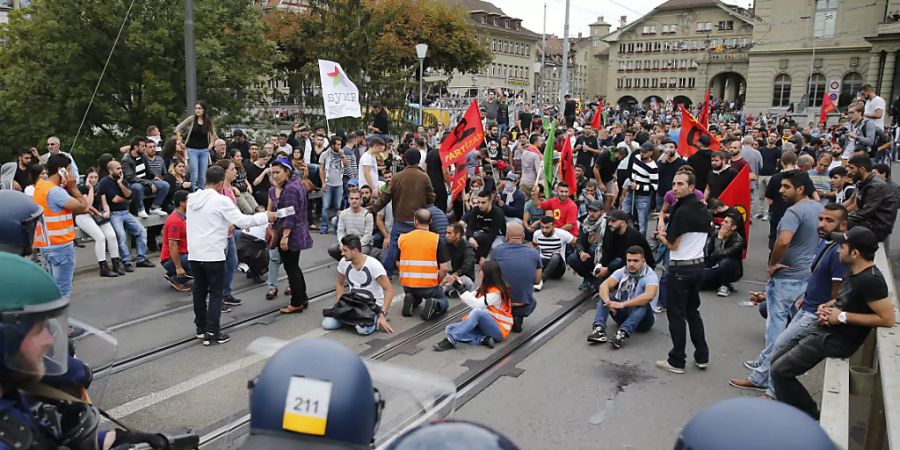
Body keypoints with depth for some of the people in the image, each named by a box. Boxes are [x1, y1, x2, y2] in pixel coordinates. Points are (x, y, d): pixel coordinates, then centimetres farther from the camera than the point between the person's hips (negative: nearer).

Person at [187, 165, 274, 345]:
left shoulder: (191, 198, 6)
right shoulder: (221, 201, -14)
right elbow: (242, 221, -15)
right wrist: (265, 216, -3)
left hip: (194, 254, 6)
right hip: (213, 255, -6)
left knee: (199, 291, 15)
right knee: (216, 293, 2)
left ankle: (201, 328, 26)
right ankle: (211, 333, 2)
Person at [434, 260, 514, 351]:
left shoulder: (496, 292, -18)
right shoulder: (484, 287, 7)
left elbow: (477, 304, -29)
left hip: (499, 330, -8)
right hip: (484, 325, 8)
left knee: (477, 312, -37)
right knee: (450, 328, -9)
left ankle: (451, 340, -36)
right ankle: (482, 339, -22)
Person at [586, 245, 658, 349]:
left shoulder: (650, 275, -17)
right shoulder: (622, 271, -2)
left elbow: (649, 296, -37)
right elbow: (604, 285, -14)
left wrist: (622, 304, -42)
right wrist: (607, 301, -36)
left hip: (642, 319, -5)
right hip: (622, 314, 5)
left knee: (643, 304, -34)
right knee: (604, 296, -13)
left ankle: (622, 333, -49)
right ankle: (599, 329, -33)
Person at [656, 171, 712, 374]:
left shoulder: (682, 211, -19)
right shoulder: (703, 211, 7)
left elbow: (672, 245, -15)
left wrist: (661, 236, 4)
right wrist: (668, 234, 14)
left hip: (681, 268, -8)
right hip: (698, 264, 8)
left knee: (676, 314, 2)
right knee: (693, 311, 18)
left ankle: (677, 361, 9)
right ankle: (702, 357, 23)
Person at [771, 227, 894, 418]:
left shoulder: (870, 280, -23)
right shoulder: (853, 270, 6)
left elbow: (887, 319, -24)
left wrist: (842, 317, -20)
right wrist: (825, 307, 2)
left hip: (838, 340, -10)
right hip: (824, 329, 10)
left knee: (780, 371, -9)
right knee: (777, 360, 14)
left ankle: (809, 417, 8)